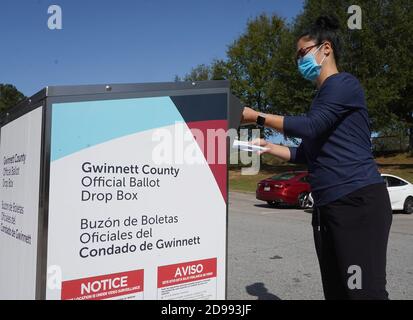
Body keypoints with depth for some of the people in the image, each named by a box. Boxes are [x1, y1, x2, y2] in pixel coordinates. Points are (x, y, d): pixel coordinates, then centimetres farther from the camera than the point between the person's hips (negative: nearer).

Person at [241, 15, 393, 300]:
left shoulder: (344, 84, -3)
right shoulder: (321, 98, 24)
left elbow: (310, 127, -16)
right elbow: (307, 153, 25)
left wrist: (257, 117, -8)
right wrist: (268, 147, 17)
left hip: (358, 201, -9)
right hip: (326, 206, 9)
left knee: (364, 292, -7)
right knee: (335, 291, 13)